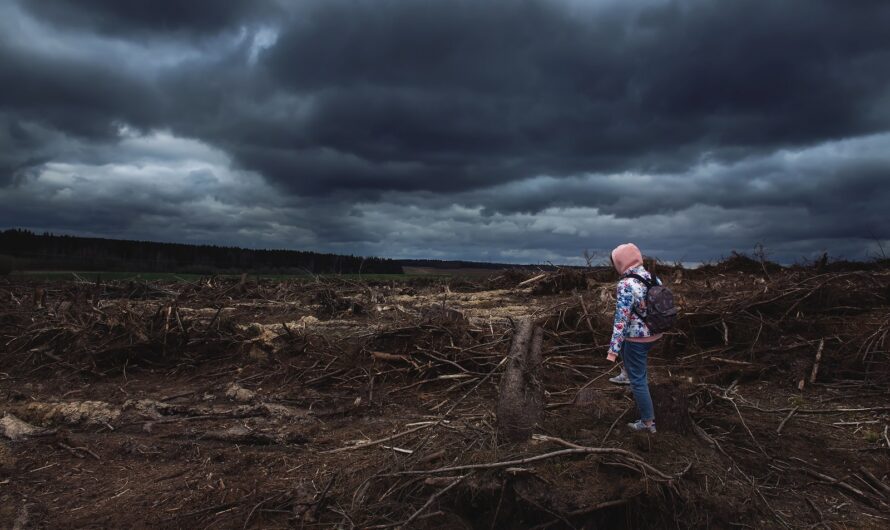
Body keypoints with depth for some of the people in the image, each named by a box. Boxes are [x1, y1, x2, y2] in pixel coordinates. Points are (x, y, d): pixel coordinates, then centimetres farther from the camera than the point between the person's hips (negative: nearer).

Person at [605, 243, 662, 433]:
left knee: (638, 380, 7)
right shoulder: (653, 278, -2)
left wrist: (613, 350, -22)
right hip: (655, 333, 8)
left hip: (637, 338, -8)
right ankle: (626, 374, 47)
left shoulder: (625, 285, -24)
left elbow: (621, 320, -25)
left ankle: (648, 422, 16)